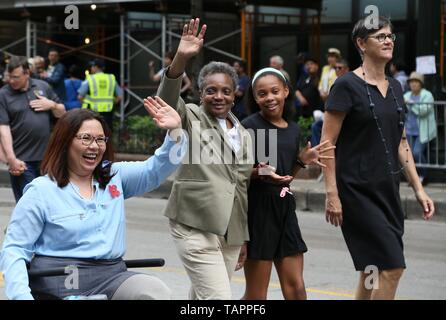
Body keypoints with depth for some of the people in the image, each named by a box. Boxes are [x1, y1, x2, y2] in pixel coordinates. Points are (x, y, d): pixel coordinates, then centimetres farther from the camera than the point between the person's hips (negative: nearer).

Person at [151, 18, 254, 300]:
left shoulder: (244, 135, 16)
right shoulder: (191, 119, -1)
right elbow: (167, 99, -23)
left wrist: (245, 238, 18)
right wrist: (181, 59, -39)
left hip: (231, 232, 6)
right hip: (196, 228, -6)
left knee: (202, 297, 12)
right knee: (219, 298, -12)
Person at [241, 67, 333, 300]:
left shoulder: (293, 129, 12)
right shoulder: (249, 127, -8)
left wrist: (302, 161, 3)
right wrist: (259, 172, -26)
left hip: (285, 208, 6)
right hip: (257, 208, -6)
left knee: (296, 288, 5)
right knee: (256, 294, 0)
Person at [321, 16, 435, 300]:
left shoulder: (394, 87, 12)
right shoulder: (347, 86, -10)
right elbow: (327, 144, -11)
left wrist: (418, 189, 12)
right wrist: (332, 194, -16)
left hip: (388, 189, 7)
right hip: (358, 190, -7)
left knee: (372, 270, 11)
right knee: (392, 267, -12)